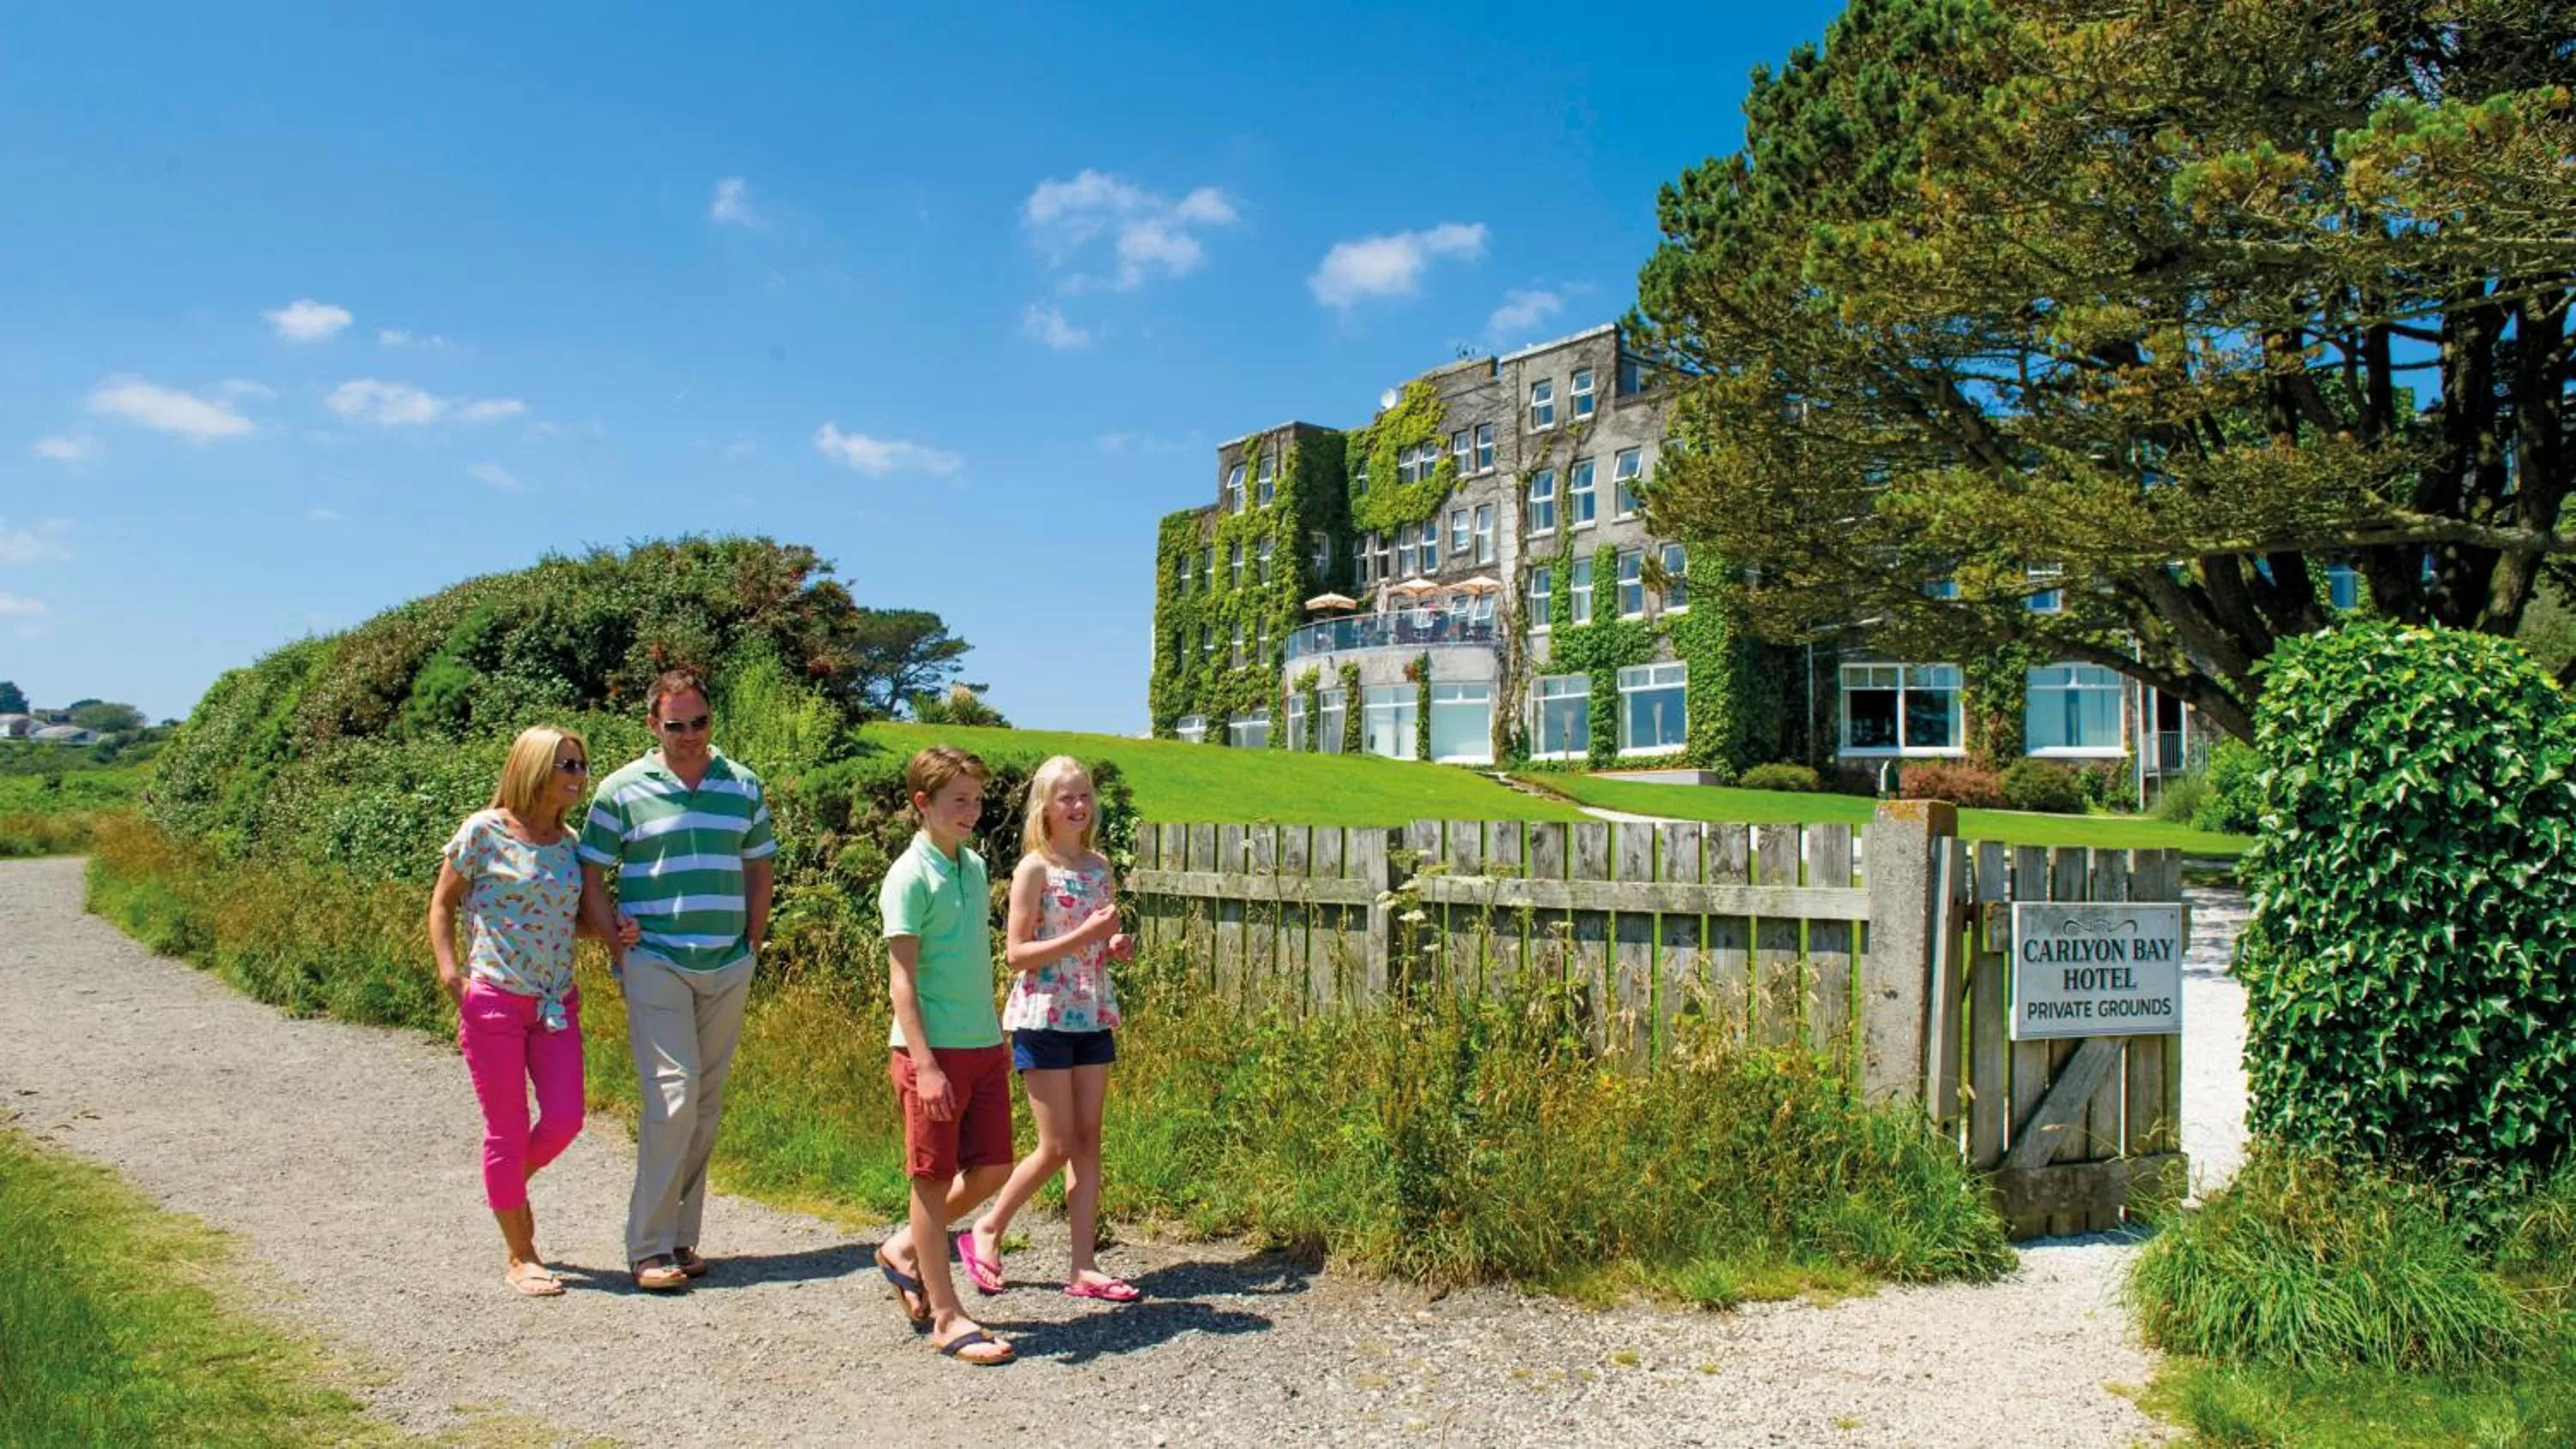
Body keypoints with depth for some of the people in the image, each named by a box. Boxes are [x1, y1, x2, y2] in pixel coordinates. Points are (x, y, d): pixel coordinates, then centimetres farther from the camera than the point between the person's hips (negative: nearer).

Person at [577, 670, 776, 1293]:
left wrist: (752, 945, 8)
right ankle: (649, 1246, -2)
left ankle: (682, 1235, 19)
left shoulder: (743, 786, 7)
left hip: (727, 968, 4)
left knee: (707, 1103, 8)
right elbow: (591, 876, 1)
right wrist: (619, 953, -4)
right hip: (656, 965, -4)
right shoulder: (622, 790, -2)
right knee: (673, 1093, -12)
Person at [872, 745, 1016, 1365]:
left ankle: (904, 1249, 31)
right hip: (933, 1050, -8)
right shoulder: (910, 877, -12)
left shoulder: (975, 865, 11)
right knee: (934, 1178, 2)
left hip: (984, 1045, 8)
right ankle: (947, 1317, 11)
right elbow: (902, 978, -15)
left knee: (992, 1168, 10)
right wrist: (924, 1064, -21)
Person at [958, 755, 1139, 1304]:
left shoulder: (1100, 866, 9)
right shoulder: (1034, 869, -10)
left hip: (1094, 1017, 6)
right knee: (1057, 1147, -3)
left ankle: (1084, 1268, 12)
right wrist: (1083, 937, -23)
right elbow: (1016, 953, -14)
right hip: (1044, 1018, -6)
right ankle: (985, 1233, 18)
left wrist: (1118, 946, -2)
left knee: (1088, 1142, 6)